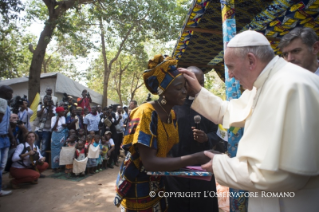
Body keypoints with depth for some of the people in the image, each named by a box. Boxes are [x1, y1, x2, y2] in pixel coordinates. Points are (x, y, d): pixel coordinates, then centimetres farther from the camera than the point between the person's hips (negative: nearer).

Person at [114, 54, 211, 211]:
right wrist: (195, 158, -36)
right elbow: (149, 162, -32)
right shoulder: (145, 114, -25)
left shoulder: (172, 115, -1)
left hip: (158, 184, 7)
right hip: (137, 186, -6)